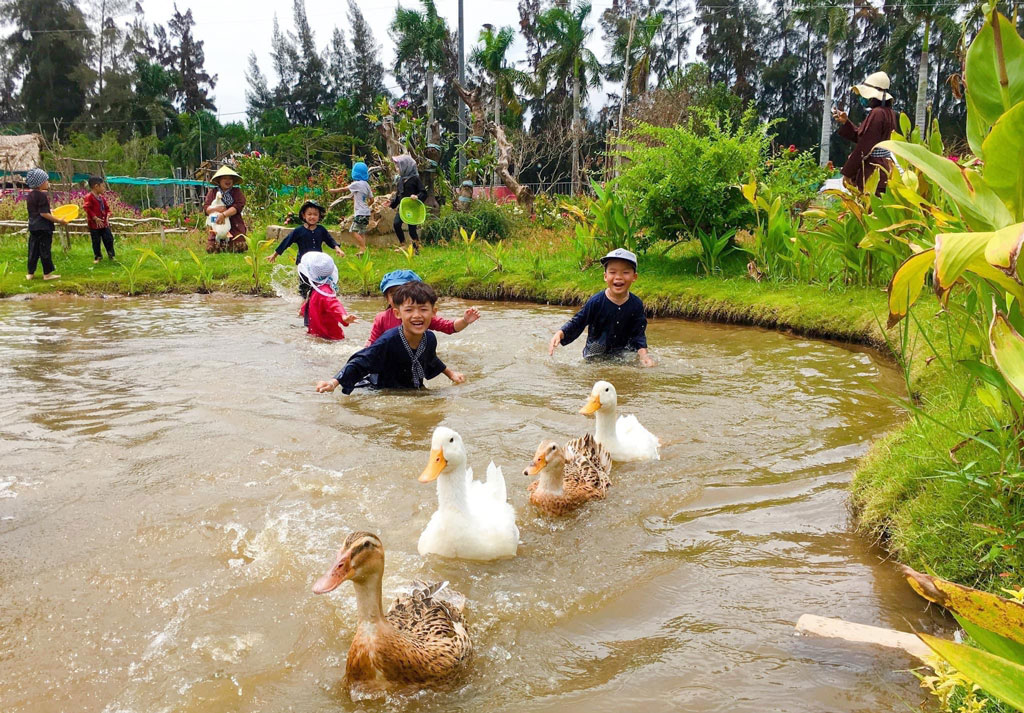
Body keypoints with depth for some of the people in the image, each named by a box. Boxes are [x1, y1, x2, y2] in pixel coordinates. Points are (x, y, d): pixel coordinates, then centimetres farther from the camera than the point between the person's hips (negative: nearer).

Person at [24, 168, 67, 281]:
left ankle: (30, 273, 18)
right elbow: (44, 213, -21)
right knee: (45, 250, 0)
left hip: (33, 226, 8)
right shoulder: (42, 195, -17)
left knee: (33, 250, 13)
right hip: (44, 227, -8)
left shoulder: (30, 195, 10)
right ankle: (47, 273, 6)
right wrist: (59, 221, -17)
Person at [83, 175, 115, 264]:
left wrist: (107, 216, -3)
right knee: (96, 241, 5)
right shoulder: (89, 197, -14)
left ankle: (111, 255, 19)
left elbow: (107, 208, 14)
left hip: (104, 223, 6)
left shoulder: (102, 197, 8)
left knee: (109, 239, 7)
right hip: (94, 224, -6)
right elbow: (88, 209, -20)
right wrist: (95, 218, -21)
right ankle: (97, 257, 17)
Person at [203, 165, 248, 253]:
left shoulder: (237, 191, 3)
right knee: (210, 249, -11)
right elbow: (205, 208, 2)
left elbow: (238, 206, -12)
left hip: (235, 225, -2)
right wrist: (216, 208, -20)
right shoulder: (212, 192, 10)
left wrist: (223, 214, -23)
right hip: (217, 226, 2)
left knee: (239, 248, -19)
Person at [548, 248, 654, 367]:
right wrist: (559, 334, -28)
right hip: (595, 355, -2)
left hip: (622, 353, 2)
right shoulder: (596, 301, -16)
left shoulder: (636, 304, -8)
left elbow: (639, 333, -4)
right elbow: (577, 323, -10)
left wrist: (643, 354, -21)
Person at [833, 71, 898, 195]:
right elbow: (861, 136, 19)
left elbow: (864, 146, -16)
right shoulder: (888, 112, 15)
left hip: (873, 171, -10)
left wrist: (847, 172, -10)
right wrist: (845, 122, 12)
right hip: (884, 168, 10)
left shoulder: (876, 113, -15)